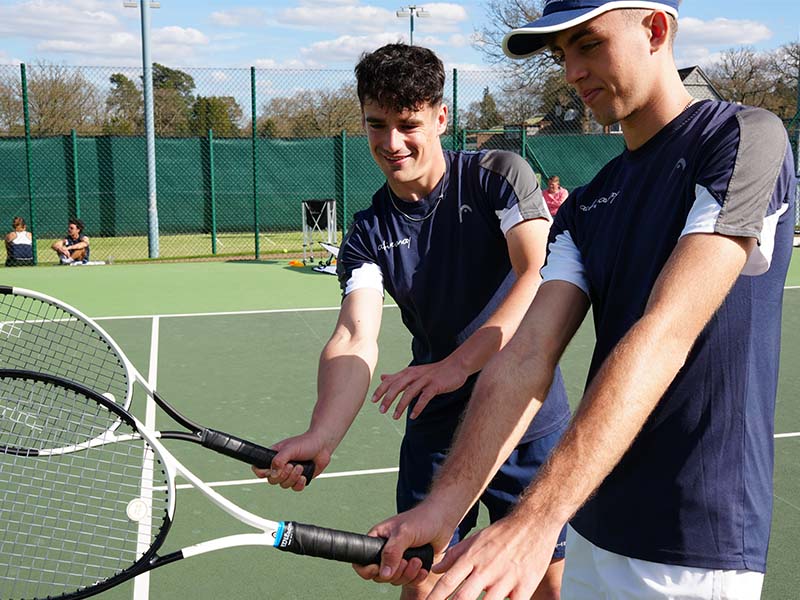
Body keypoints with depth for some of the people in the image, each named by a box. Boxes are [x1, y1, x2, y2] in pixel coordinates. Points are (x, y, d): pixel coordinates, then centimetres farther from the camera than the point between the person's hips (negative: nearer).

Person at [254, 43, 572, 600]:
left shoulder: (500, 175, -6)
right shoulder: (368, 234, -1)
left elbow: (539, 278, -19)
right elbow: (356, 338, -15)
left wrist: (458, 364, -29)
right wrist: (323, 434, -33)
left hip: (532, 420, -2)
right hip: (436, 431, 2)